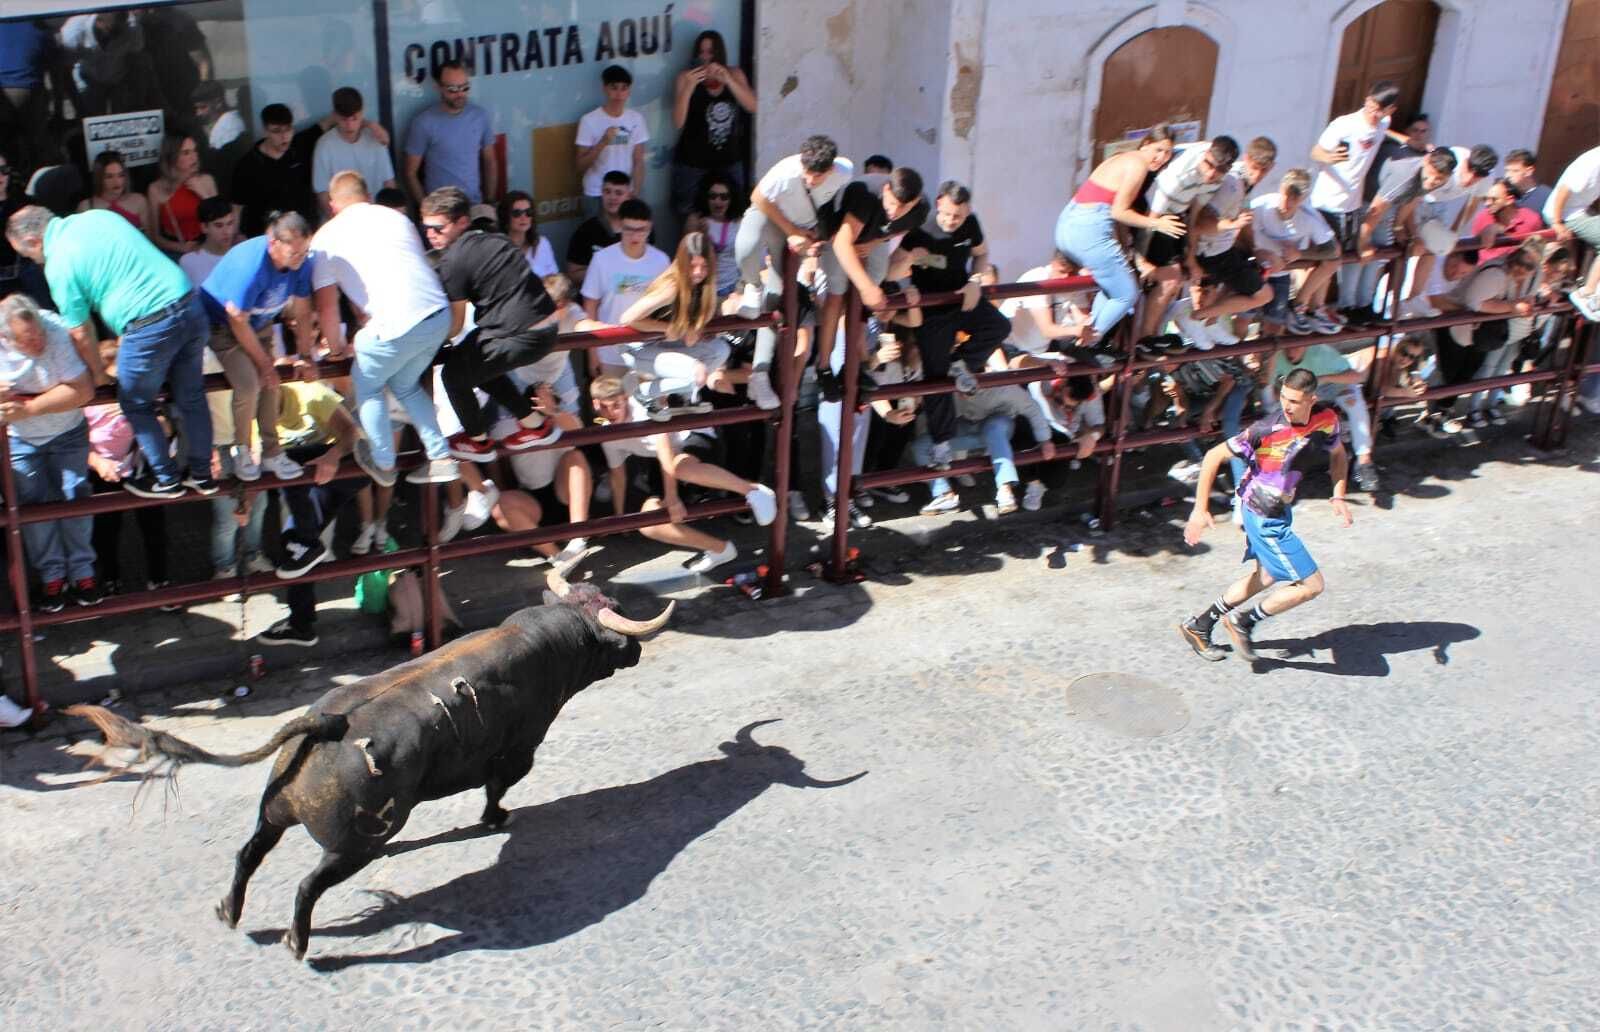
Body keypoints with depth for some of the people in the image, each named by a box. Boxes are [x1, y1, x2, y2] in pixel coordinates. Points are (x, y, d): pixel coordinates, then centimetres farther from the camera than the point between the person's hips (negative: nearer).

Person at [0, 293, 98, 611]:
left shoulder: (57, 332, -29)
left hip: (68, 432, -1)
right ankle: (52, 576, 14)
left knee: (75, 496, -1)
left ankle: (82, 571, 12)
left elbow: (83, 390, -31)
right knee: (34, 504, 2)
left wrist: (29, 408, -35)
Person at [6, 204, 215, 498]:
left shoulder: (58, 264, -4)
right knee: (191, 397, 20)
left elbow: (81, 334, 1)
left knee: (136, 405, 17)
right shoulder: (99, 216, 14)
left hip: (149, 327, -7)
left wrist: (98, 372, 17)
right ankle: (202, 475, 32)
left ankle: (166, 480, 28)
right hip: (190, 305, 7)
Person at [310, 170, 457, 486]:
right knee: (404, 384, 26)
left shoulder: (326, 237, 7)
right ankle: (441, 458, 22)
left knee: (367, 384, 21)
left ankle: (383, 464, 28)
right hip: (439, 314, 5)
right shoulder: (396, 217, 21)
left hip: (397, 325, -5)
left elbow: (326, 305, 5)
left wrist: (335, 345, 23)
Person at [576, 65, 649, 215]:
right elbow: (581, 167, -8)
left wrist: (636, 194, -8)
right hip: (596, 195, -2)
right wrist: (603, 142, -20)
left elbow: (638, 162, 3)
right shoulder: (589, 120, -7)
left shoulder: (636, 119, 1)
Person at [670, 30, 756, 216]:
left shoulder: (735, 74, 4)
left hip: (729, 160, 3)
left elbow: (753, 107, -9)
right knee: (687, 215, 2)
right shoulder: (687, 77, -6)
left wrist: (727, 80, -20)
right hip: (692, 161, -3)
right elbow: (678, 122, -14)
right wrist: (689, 86, -26)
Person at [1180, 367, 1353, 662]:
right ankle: (1243, 621, 12)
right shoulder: (1267, 429, -27)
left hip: (1281, 511, 8)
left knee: (1266, 577, 25)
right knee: (1312, 585, -5)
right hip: (1264, 518, -8)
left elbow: (1338, 455, 13)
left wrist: (1338, 497, -3)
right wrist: (1200, 510, -20)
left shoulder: (1326, 420, -8)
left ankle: (1198, 626, 37)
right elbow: (1213, 457, -19)